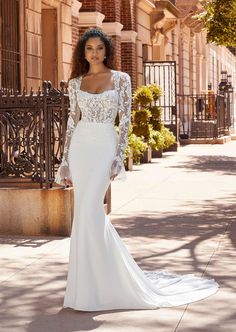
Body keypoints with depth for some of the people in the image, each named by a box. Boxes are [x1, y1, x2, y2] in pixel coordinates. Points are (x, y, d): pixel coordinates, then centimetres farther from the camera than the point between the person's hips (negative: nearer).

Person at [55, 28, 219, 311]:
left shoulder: (121, 79, 2)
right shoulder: (76, 83, 10)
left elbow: (125, 121, -1)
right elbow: (72, 120, 11)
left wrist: (118, 157, -10)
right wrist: (65, 160, 6)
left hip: (105, 147, -3)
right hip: (80, 147, 3)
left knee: (88, 212, -12)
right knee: (88, 212, 3)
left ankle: (90, 288, -2)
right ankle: (94, 277, 19)